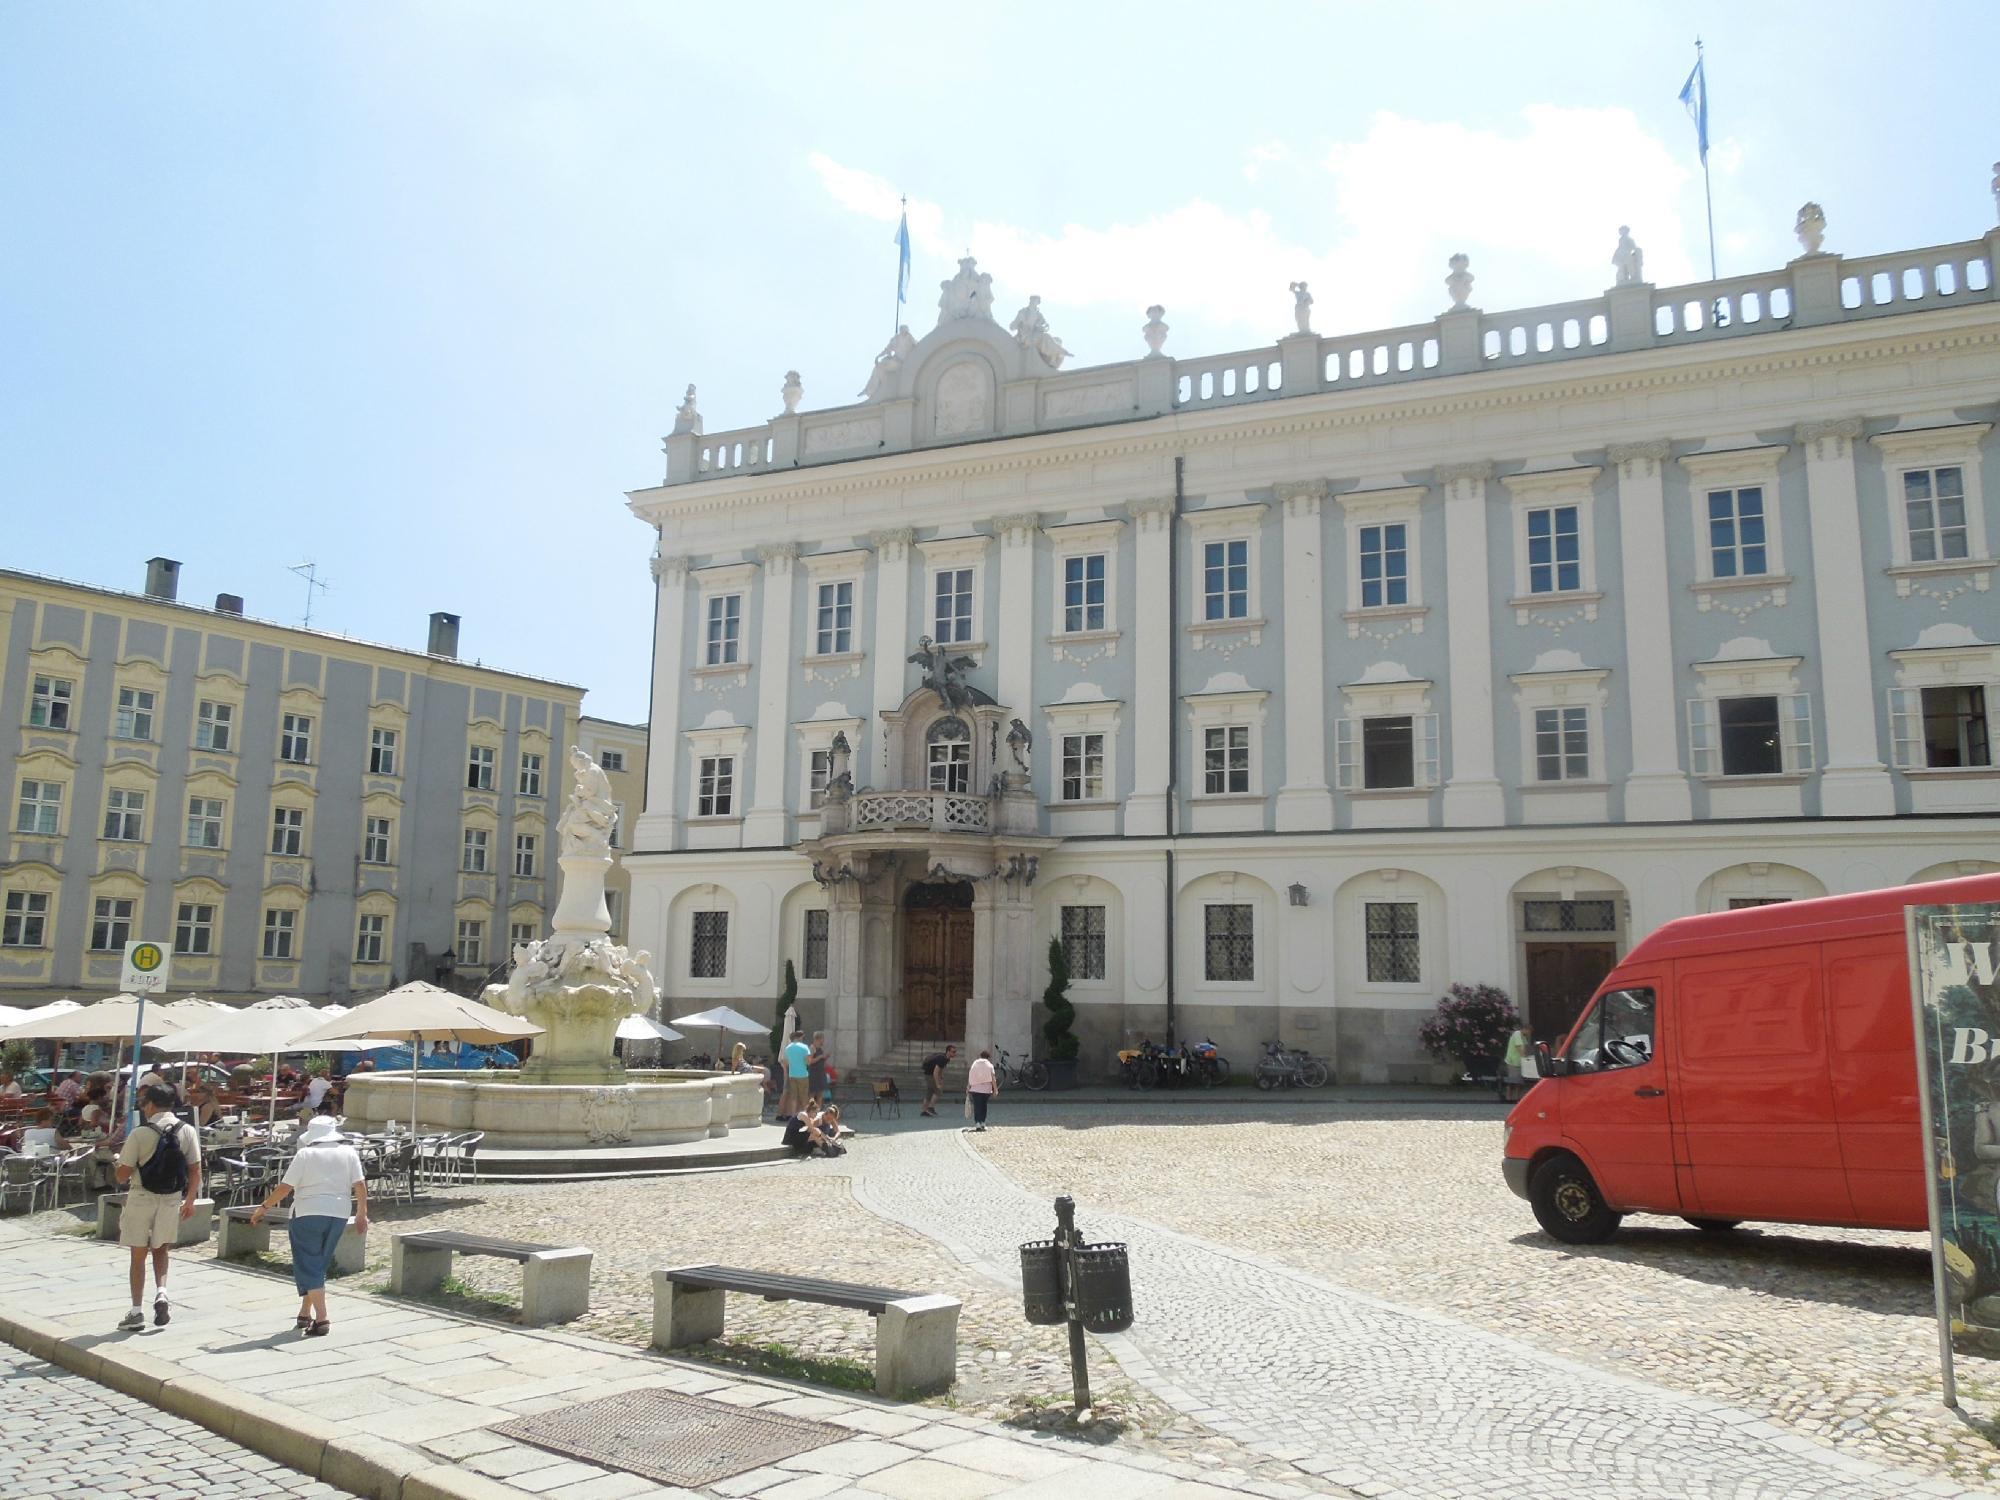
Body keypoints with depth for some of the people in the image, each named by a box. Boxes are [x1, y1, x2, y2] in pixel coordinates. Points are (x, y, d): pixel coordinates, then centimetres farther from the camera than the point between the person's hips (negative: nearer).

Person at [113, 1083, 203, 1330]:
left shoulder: (140, 1134, -13)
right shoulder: (187, 1132, -3)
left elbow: (122, 1176, -8)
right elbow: (195, 1170, -1)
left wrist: (120, 1164, 15)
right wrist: (190, 1201, 10)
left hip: (141, 1198, -3)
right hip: (172, 1199, 3)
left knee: (138, 1255, 9)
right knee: (161, 1251, 20)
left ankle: (136, 1311, 11)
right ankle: (161, 1292, -1)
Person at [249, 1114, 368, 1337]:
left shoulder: (305, 1154, -6)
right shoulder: (349, 1153, 4)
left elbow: (285, 1188, -7)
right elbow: (360, 1186, 1)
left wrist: (264, 1207, 5)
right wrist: (362, 1214, 9)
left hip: (308, 1214, -4)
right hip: (338, 1215, 4)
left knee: (308, 1266, 1)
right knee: (319, 1265, 19)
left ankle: (321, 1318, -9)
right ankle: (305, 1313, 25)